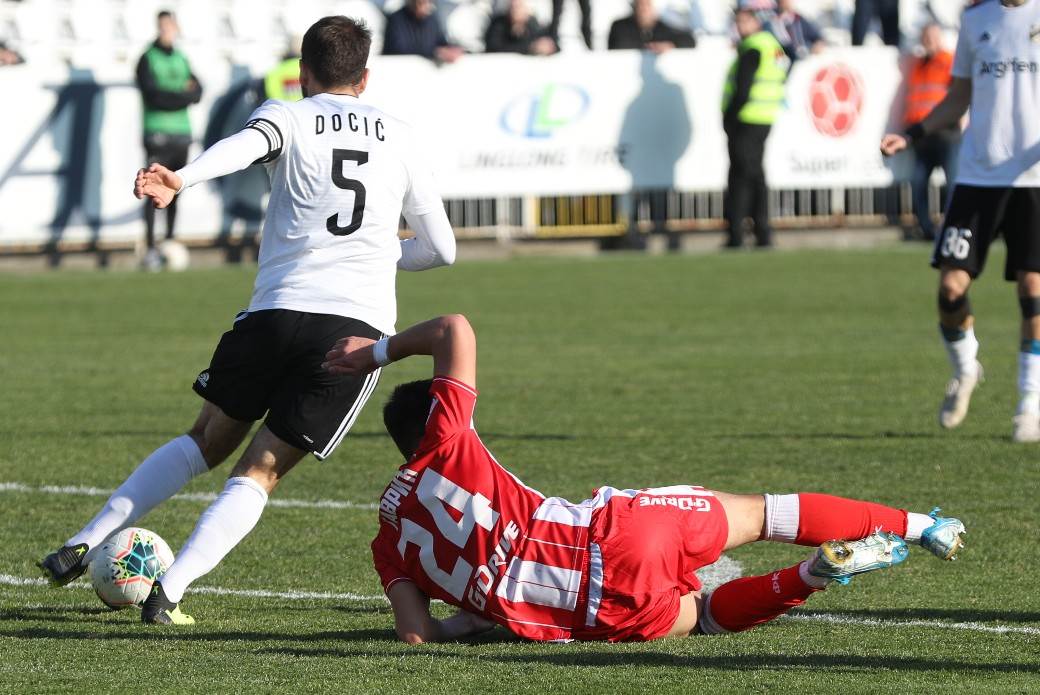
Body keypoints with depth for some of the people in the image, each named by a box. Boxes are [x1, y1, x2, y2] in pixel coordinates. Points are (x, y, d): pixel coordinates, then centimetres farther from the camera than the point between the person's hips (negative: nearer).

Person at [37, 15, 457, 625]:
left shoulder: (288, 117, 10)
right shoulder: (398, 136, 18)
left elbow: (246, 144, -16)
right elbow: (441, 248, 23)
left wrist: (181, 180, -34)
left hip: (275, 311, 0)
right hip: (363, 324, 0)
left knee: (210, 439, 20)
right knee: (261, 471, 4)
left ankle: (84, 546, 13)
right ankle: (171, 590, -14)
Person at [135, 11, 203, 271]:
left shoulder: (181, 60, 16)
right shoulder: (148, 59, -2)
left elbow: (197, 92, 9)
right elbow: (154, 96, -13)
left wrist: (170, 96, -8)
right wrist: (183, 95, -8)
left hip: (181, 133, 6)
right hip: (157, 131, -6)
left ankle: (170, 240, 14)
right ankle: (150, 248, -12)